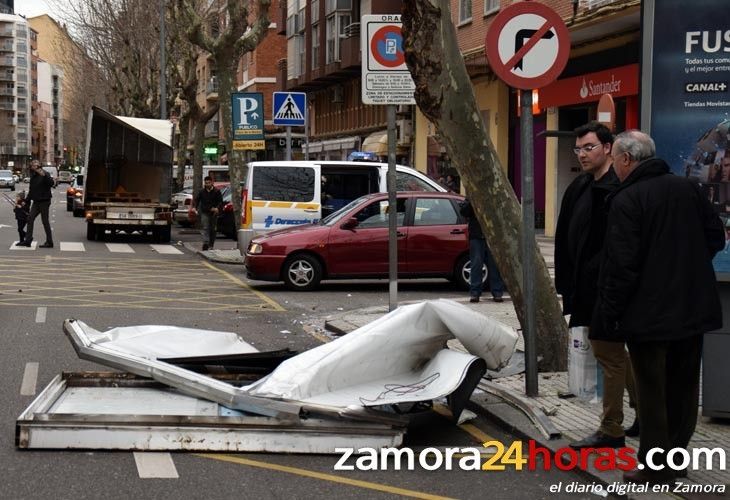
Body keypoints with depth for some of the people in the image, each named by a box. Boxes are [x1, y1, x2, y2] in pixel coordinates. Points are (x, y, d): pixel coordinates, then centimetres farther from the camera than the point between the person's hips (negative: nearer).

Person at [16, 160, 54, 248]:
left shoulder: (44, 174, -12)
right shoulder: (33, 176, 11)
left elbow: (51, 183, -28)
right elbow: (31, 190, 20)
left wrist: (44, 175, -39)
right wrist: (26, 200, 18)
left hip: (44, 201, -8)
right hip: (36, 201, 8)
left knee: (45, 221, -3)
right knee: (30, 218, 5)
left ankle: (49, 242, 5)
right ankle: (28, 240, 9)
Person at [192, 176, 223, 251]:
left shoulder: (216, 191, 1)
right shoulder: (201, 191, 6)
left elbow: (220, 201, -1)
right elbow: (196, 200, 9)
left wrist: (217, 208, -20)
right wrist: (194, 207, -10)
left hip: (213, 213, 0)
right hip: (204, 212, 0)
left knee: (212, 229, 8)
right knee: (205, 228, -14)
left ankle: (211, 245, 19)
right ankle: (205, 244, -27)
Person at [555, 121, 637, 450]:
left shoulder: (619, 189, -17)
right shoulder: (580, 187, 12)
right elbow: (566, 238, 14)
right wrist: (566, 283, 11)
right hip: (586, 287, 10)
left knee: (609, 354, 1)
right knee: (613, 352, 18)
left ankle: (611, 430, 11)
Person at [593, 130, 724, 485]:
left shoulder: (626, 200, -16)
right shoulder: (687, 189, 5)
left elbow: (622, 265, -19)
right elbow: (715, 236, 10)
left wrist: (608, 312, -11)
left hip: (648, 314, -7)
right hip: (693, 309, 7)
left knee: (652, 392, 2)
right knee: (683, 386, 16)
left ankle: (655, 466, 8)